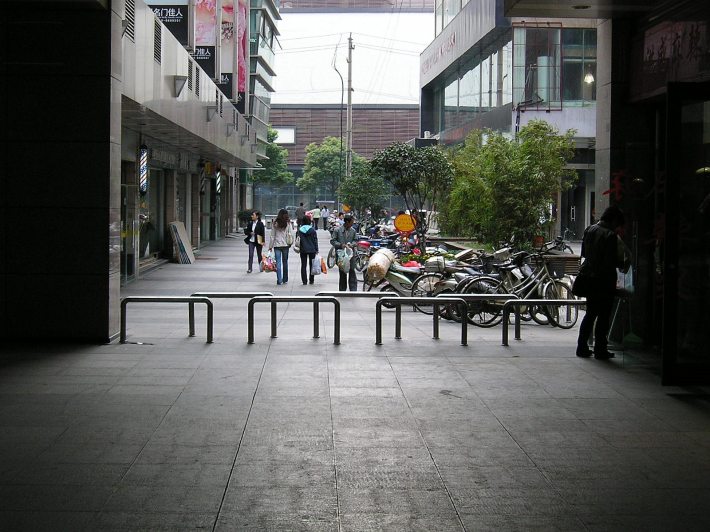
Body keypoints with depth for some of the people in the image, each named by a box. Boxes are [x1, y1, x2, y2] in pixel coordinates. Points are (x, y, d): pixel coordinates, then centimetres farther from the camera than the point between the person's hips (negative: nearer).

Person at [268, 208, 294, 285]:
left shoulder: (275, 224, -4)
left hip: (277, 245, -1)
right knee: (285, 262, 12)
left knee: (278, 262, 0)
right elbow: (291, 234, -3)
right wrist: (290, 243, 13)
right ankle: (285, 279, 18)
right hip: (285, 245, 1)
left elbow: (272, 236, -1)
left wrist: (270, 246, 6)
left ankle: (279, 280, -6)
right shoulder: (288, 223, -4)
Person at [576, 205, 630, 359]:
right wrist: (623, 264, -1)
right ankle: (600, 350, 5)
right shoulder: (610, 235, -17)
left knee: (590, 313, 16)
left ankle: (582, 348, 16)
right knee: (604, 315, 2)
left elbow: (583, 253, 12)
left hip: (589, 276, 7)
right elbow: (611, 261, -19)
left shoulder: (589, 230, 4)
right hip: (605, 279, -7)